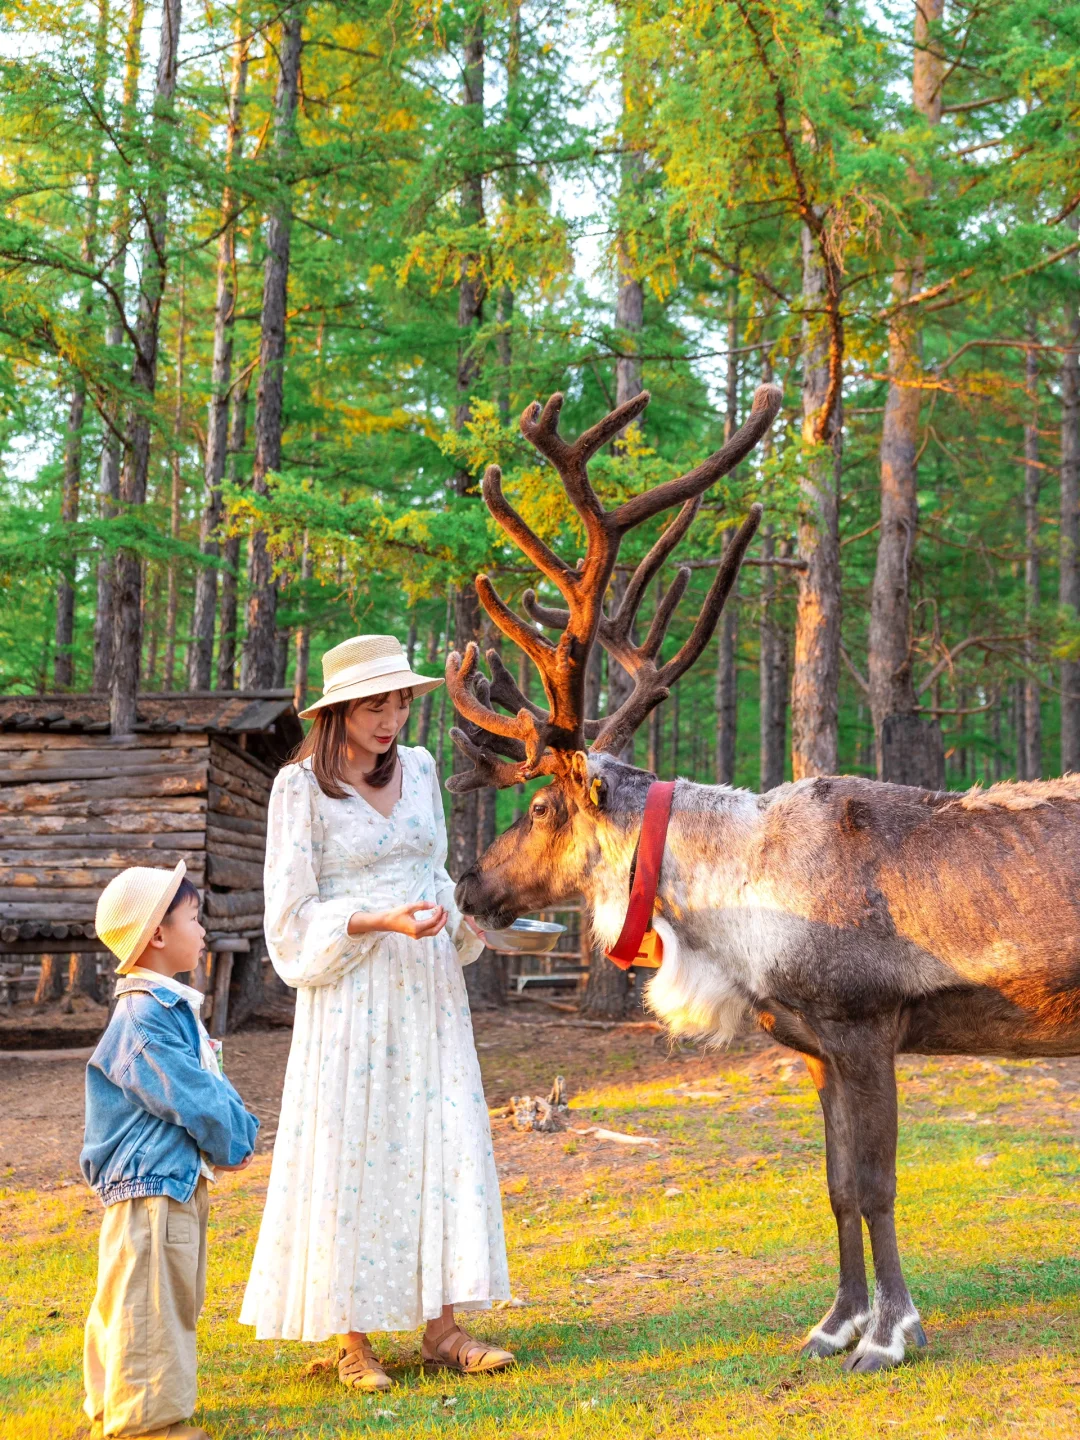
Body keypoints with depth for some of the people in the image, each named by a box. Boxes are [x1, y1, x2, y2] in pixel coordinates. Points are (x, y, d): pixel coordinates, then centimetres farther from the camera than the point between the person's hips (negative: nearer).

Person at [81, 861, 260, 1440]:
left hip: (178, 1179, 11)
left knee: (173, 1297, 20)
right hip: (151, 1182, -11)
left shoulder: (171, 1006, 13)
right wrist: (232, 1142, -7)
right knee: (149, 1300, -1)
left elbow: (211, 1082, 17)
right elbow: (188, 1097, -21)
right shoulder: (143, 1018, -21)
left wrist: (238, 1128, 3)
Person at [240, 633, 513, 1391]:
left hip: (430, 990, 5)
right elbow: (292, 916, -7)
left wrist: (464, 918, -1)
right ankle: (353, 1340, 9)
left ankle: (442, 1325, 11)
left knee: (443, 1147, 4)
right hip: (351, 994, -5)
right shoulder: (301, 787, -6)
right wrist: (379, 922, -19)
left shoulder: (419, 768, 9)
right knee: (352, 1154, -1)